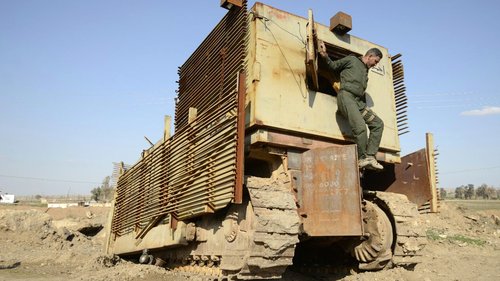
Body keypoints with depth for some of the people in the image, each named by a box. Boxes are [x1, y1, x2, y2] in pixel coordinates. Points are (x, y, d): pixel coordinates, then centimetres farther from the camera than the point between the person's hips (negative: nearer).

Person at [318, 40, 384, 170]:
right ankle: (362, 159, -14)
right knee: (360, 126, -24)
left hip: (359, 102, 8)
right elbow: (333, 66, 12)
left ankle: (370, 156, -5)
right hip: (346, 96, -8)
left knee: (378, 123, -1)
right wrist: (325, 56, -6)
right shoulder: (352, 60, 13)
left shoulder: (365, 71, 32)